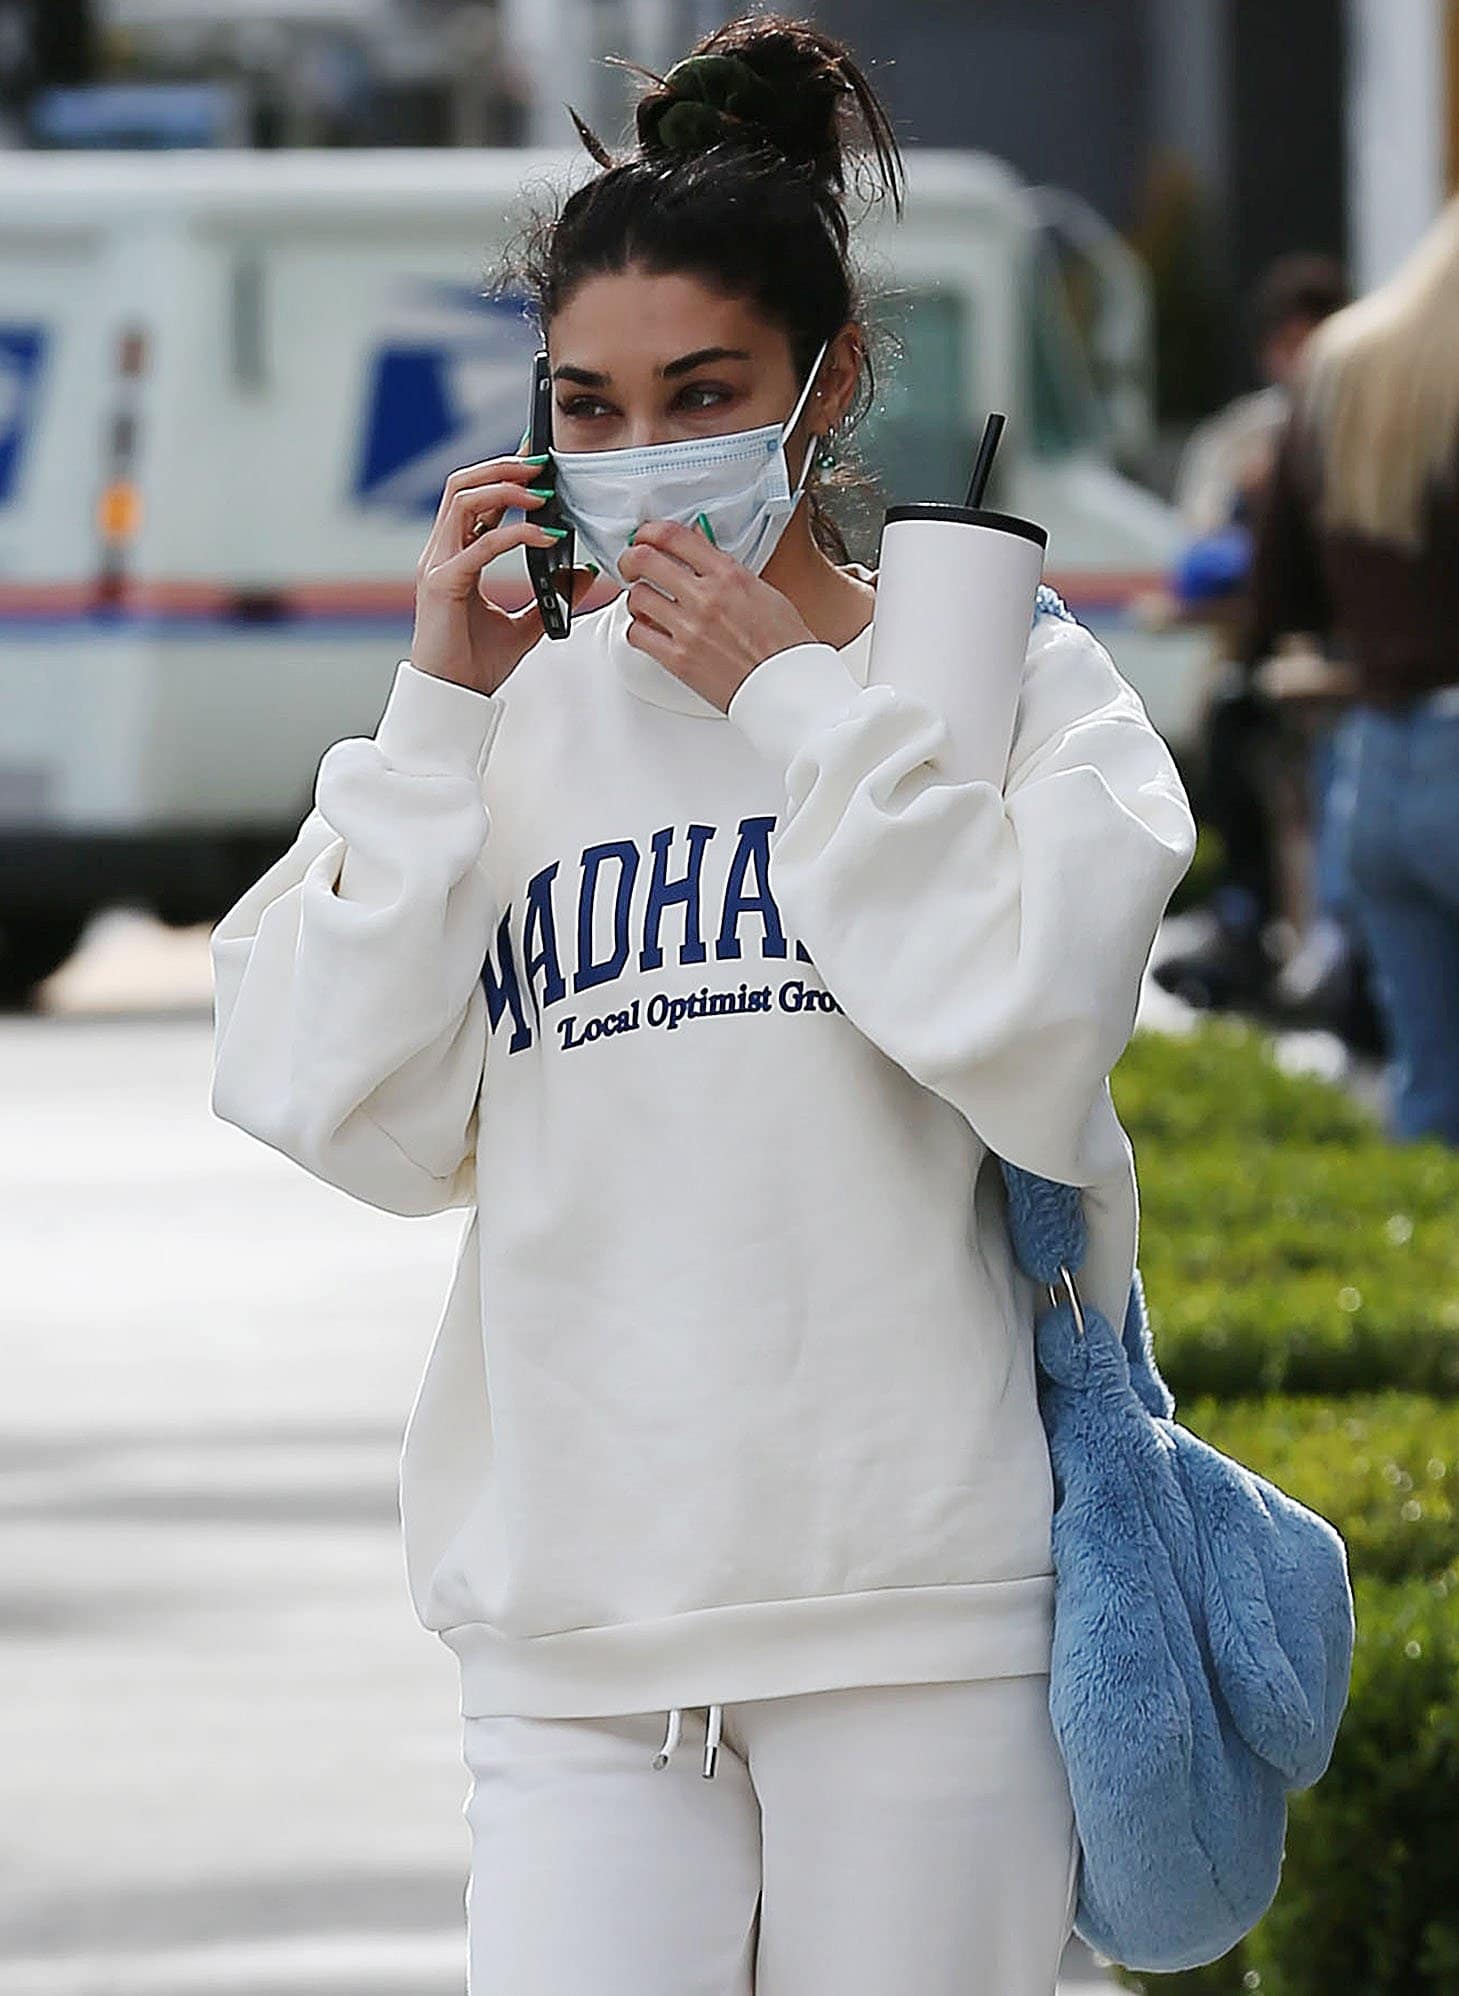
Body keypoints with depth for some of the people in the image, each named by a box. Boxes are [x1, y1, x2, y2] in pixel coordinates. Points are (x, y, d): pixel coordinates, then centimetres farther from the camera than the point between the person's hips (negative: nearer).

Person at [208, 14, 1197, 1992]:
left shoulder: (1011, 685, 4)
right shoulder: (522, 718, 12)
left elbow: (1030, 1043, -13)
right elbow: (350, 1115, 2)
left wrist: (797, 696, -7)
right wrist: (438, 713, -1)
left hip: (919, 1614, -2)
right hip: (575, 1635, 2)